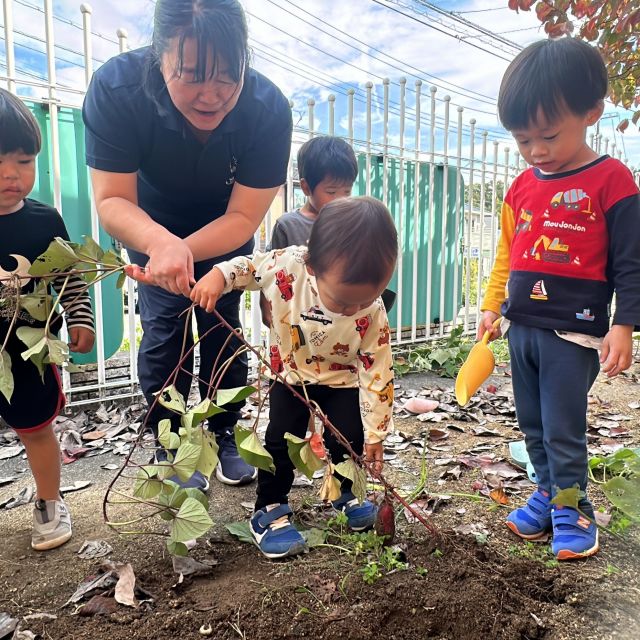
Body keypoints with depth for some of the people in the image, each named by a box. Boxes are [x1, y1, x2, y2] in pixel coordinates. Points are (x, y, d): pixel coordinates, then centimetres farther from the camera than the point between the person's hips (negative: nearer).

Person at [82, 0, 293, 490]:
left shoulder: (269, 108, -33)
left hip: (226, 228, 1)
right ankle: (171, 447, 14)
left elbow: (243, 217, -28)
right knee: (164, 330, -5)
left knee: (224, 328, 4)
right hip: (152, 225, 0)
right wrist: (161, 244, -52)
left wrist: (185, 252, -45)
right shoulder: (116, 87, -34)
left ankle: (225, 436, 23)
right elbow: (112, 200, -31)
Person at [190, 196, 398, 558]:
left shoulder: (372, 315, -31)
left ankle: (344, 494, 25)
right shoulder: (286, 265, -32)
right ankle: (270, 510, 15)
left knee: (348, 440, -7)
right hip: (290, 375, 1)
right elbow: (247, 267, -9)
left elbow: (377, 373, -21)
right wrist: (218, 275, -28)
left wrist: (375, 433, -16)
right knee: (282, 439, -6)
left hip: (341, 382, 0)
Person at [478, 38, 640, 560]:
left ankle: (572, 511, 21)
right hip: (522, 329, 6)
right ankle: (549, 493, 33)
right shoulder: (521, 188, 8)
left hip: (572, 333, -6)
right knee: (533, 425, 16)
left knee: (563, 430, 1)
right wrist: (492, 307, 12)